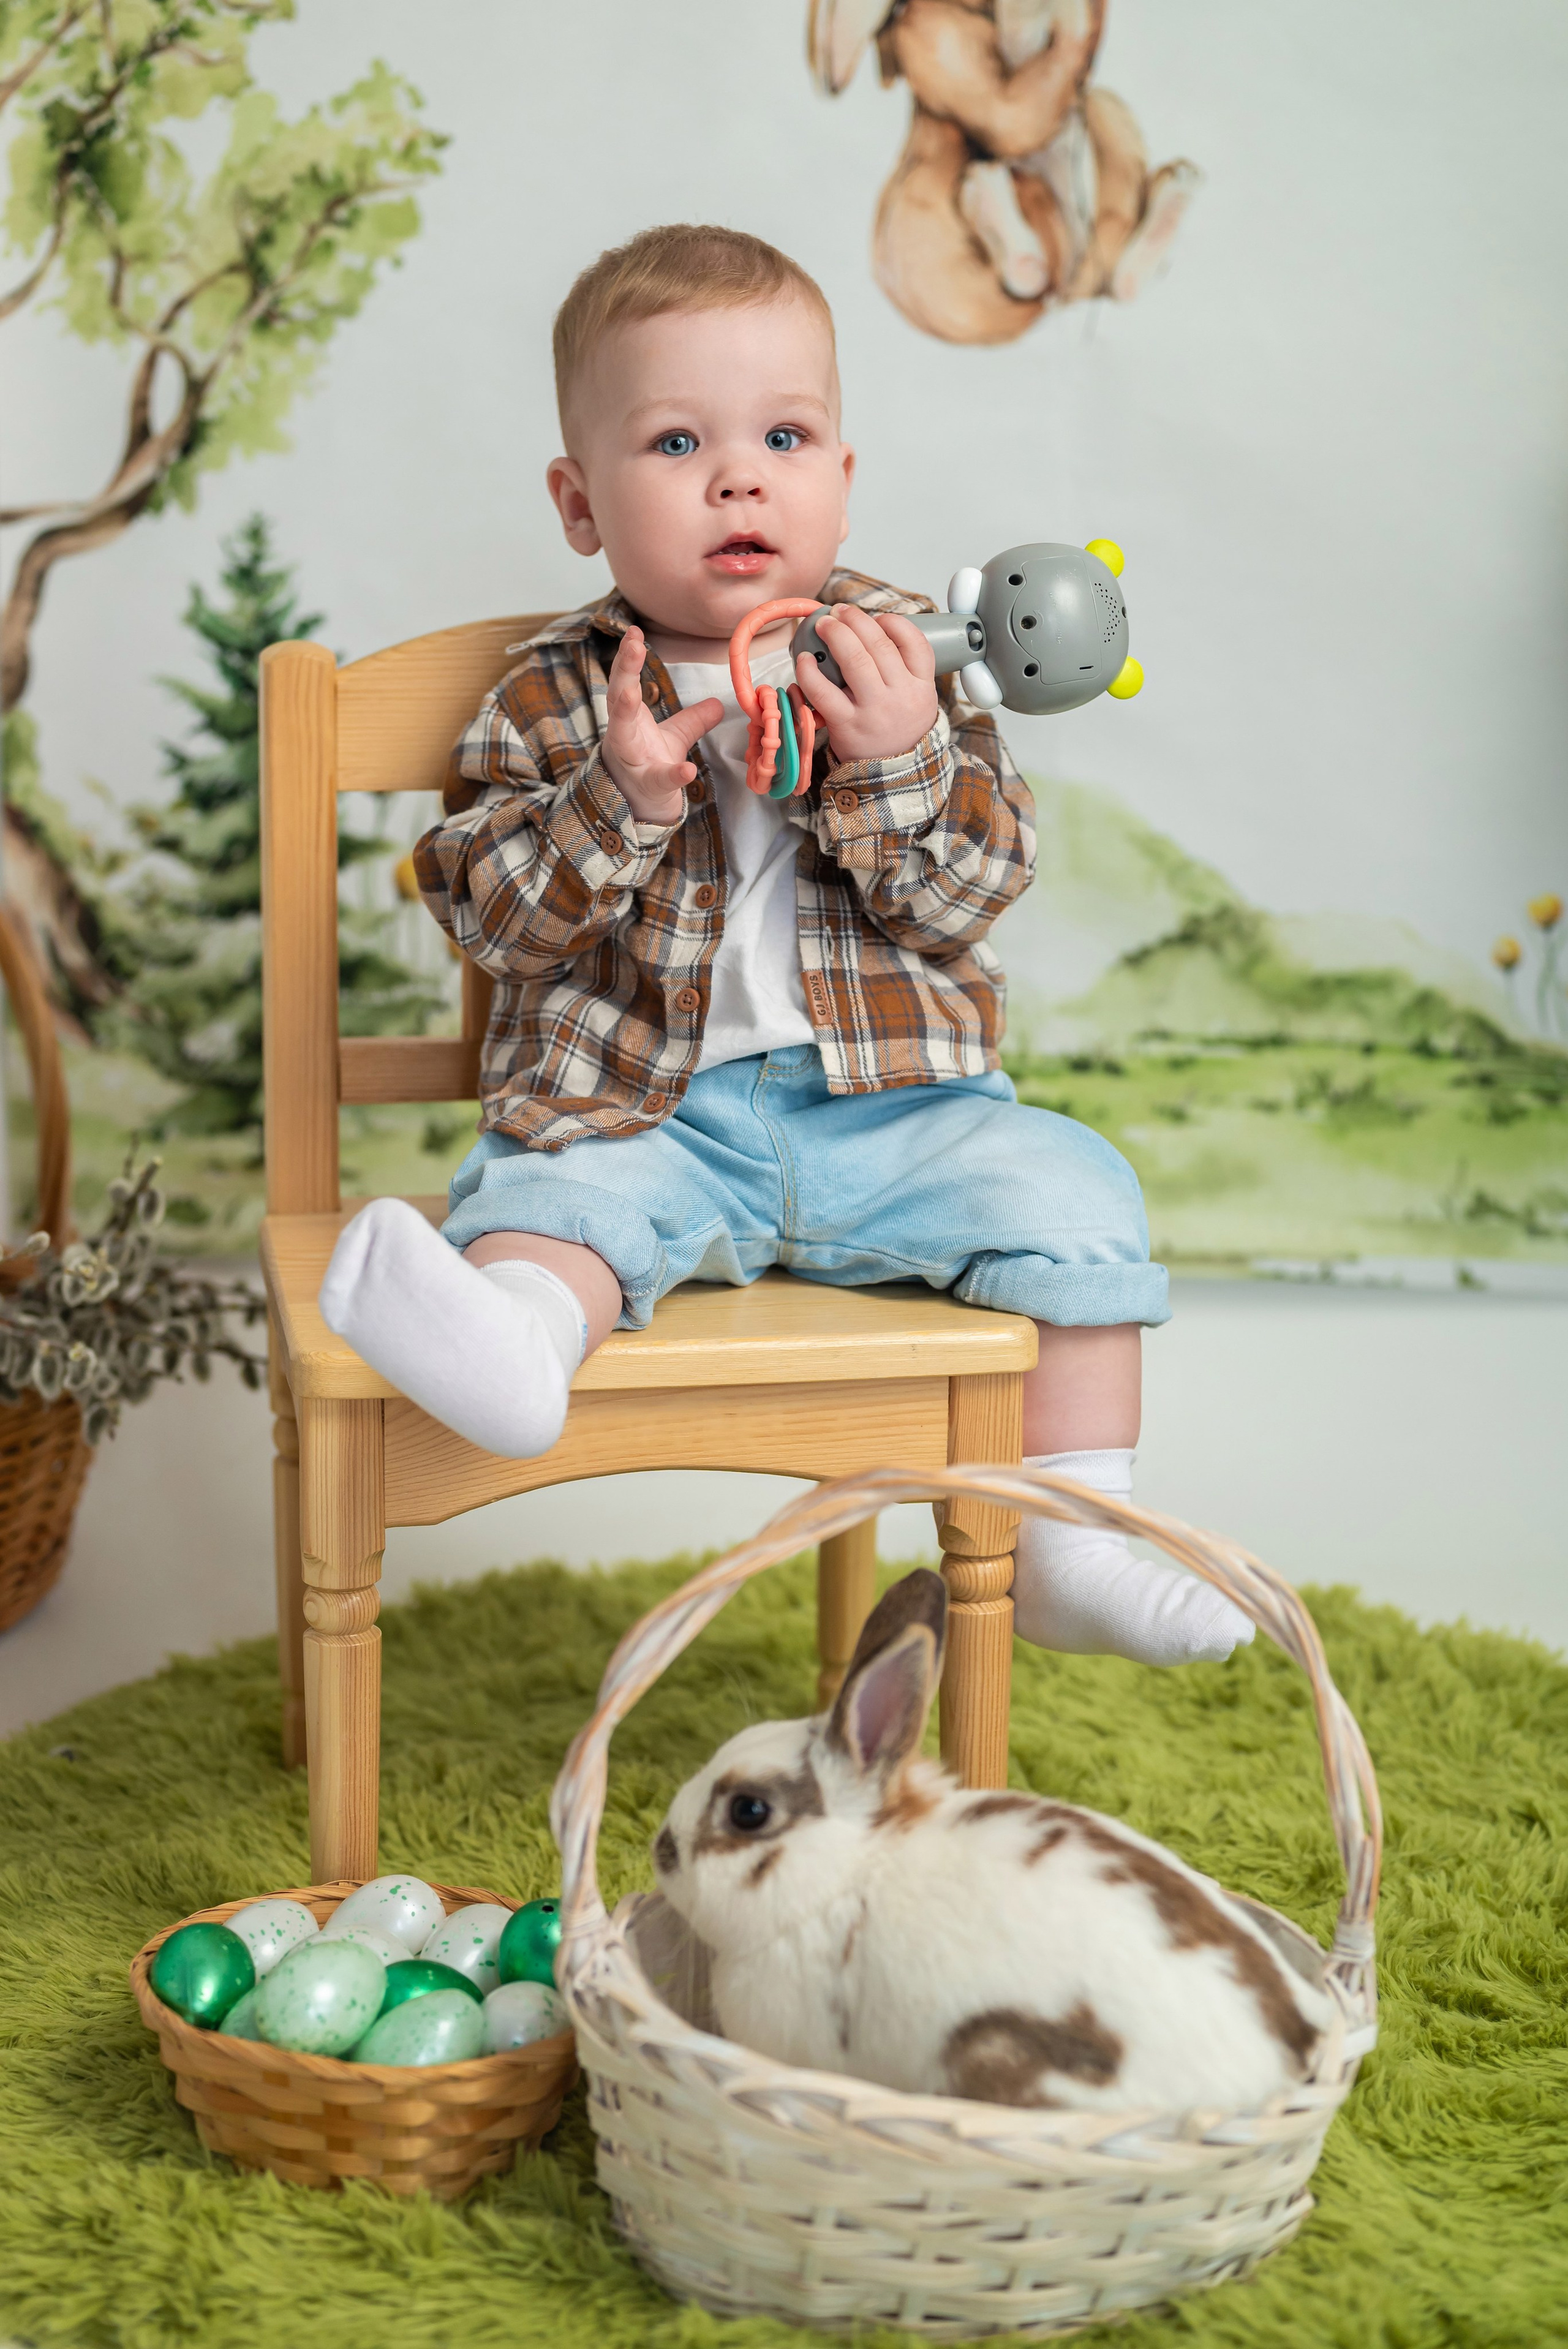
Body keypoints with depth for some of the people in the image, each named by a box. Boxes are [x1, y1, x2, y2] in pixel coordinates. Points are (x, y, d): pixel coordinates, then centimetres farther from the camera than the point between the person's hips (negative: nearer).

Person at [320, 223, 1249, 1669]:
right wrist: (616, 803, -21)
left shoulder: (899, 655, 3)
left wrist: (904, 765, -21)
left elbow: (975, 893, -3)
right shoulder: (554, 697, 2)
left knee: (1069, 1193, -15)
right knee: (543, 1191, -27)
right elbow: (489, 912, -5)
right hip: (646, 1112, -1)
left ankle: (1073, 1538, -9)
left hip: (887, 1105, 1)